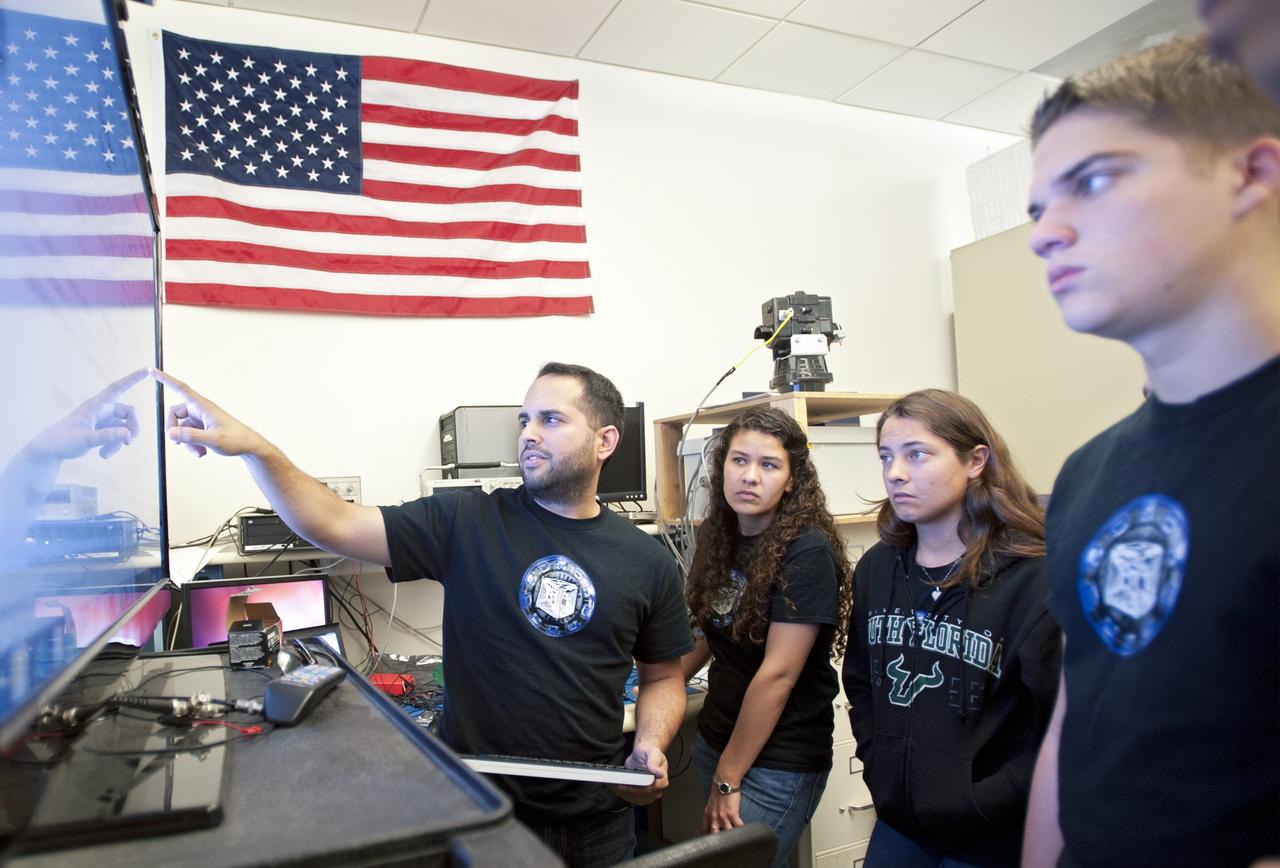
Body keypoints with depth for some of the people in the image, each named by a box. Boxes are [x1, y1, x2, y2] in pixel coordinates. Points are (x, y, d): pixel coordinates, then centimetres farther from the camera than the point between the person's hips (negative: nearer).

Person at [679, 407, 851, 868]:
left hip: (777, 763, -6)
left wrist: (727, 781, -15)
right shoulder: (720, 537, 1)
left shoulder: (806, 553, -20)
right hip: (715, 738, 7)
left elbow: (777, 674, -20)